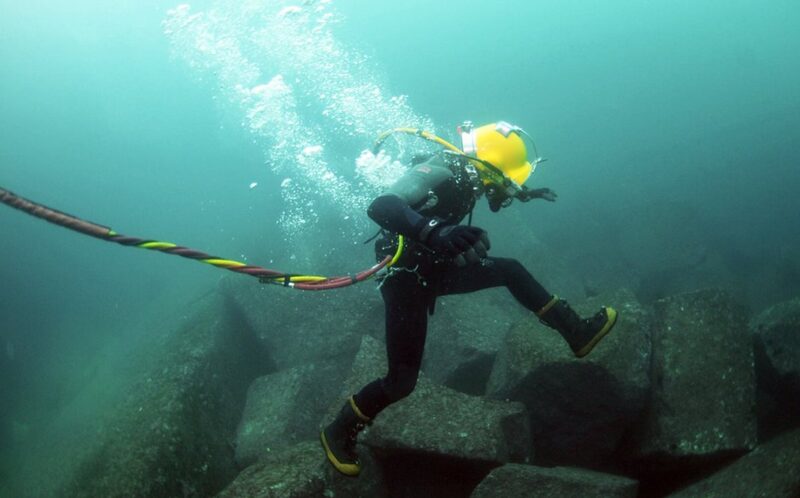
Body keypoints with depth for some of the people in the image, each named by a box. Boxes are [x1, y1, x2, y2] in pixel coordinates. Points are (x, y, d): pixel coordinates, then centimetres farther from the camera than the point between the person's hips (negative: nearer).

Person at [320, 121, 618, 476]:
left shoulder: (467, 172, -2)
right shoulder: (440, 174, -29)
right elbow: (380, 207, -47)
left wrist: (524, 194, 25)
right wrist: (434, 231, -61)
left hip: (435, 267, 9)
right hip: (407, 277, -8)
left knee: (510, 270, 11)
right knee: (402, 381, -6)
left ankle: (576, 332, 21)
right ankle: (340, 433, 14)